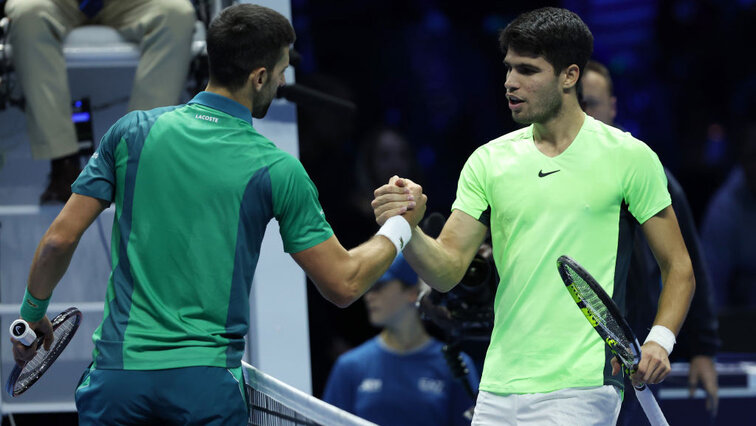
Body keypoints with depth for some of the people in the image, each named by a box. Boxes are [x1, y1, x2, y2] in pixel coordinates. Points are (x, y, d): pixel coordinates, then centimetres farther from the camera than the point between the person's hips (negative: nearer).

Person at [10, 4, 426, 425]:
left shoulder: (133, 131, 3)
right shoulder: (276, 170, -3)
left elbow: (60, 239, 3)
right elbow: (343, 285, 0)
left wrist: (32, 312, 20)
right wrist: (400, 226, 16)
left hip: (118, 371, 2)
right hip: (208, 385, -2)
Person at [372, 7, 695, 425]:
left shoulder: (629, 157, -1)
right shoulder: (488, 162, 9)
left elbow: (678, 268, 2)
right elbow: (447, 271, 3)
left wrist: (659, 340, -14)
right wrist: (408, 232, -17)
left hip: (579, 389, -4)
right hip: (498, 388, 4)